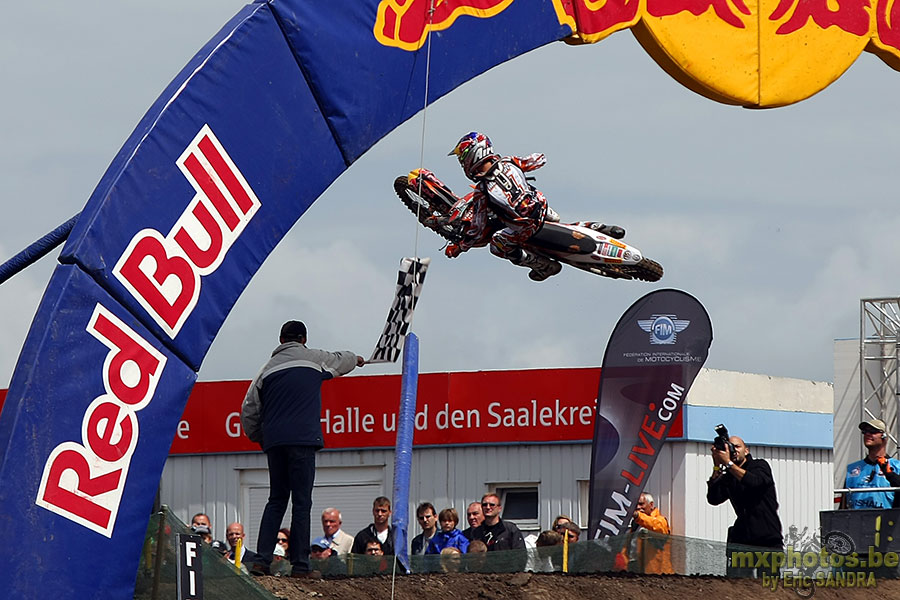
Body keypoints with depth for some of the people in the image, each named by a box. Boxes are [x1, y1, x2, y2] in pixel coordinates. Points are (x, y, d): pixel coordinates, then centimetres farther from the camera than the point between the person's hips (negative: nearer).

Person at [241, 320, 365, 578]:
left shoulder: (268, 368, 15)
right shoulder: (313, 358, 8)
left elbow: (248, 410, 13)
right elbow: (340, 360, 28)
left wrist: (259, 438, 27)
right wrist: (356, 359, 51)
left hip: (274, 442, 4)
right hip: (302, 440, -4)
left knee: (276, 501, 12)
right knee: (301, 502, -3)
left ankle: (262, 559, 1)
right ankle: (300, 565, -5)